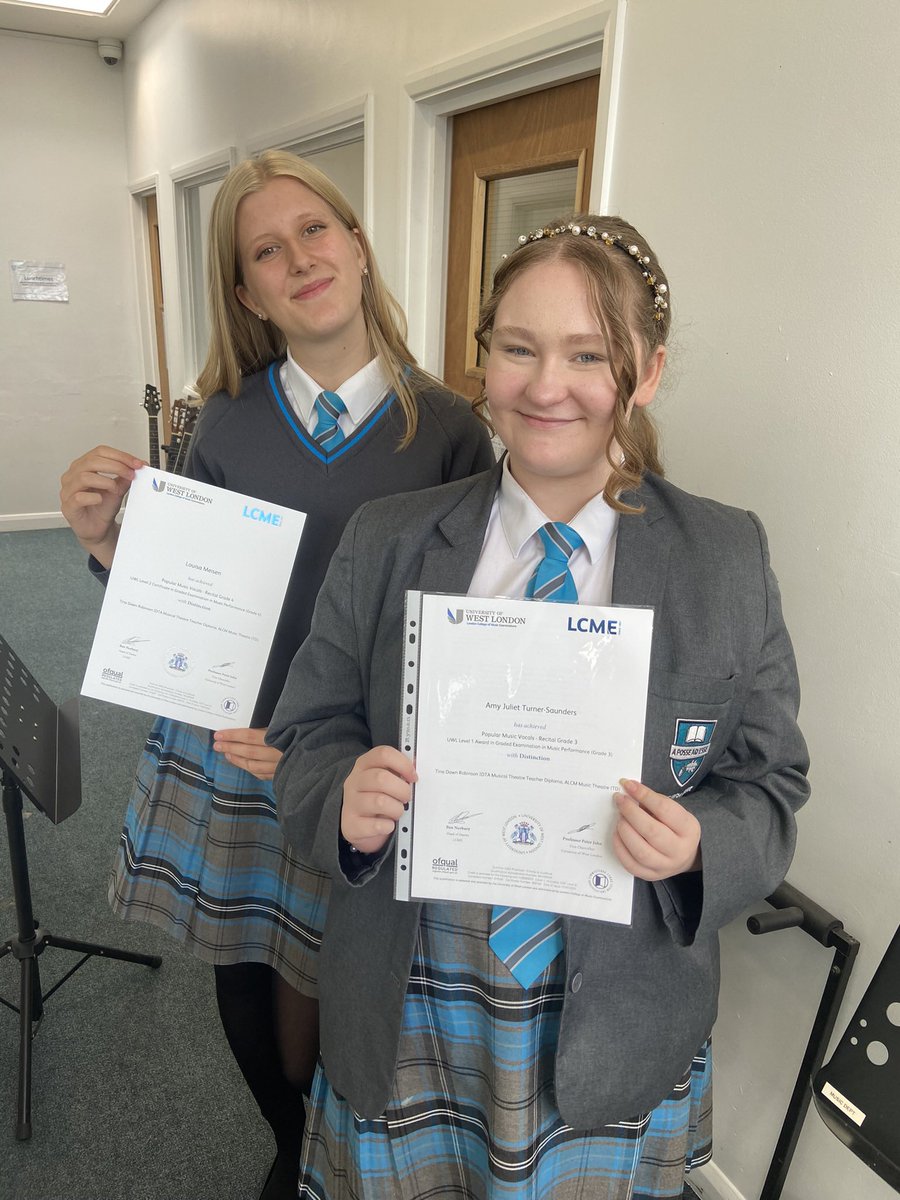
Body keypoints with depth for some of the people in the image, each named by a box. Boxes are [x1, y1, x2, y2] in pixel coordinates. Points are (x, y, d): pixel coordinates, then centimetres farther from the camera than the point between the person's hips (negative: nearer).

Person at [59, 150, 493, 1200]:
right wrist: (106, 541, -14)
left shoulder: (446, 431, -10)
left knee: (321, 997, 13)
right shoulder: (227, 425, -2)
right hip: (223, 752, 3)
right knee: (247, 993, 20)